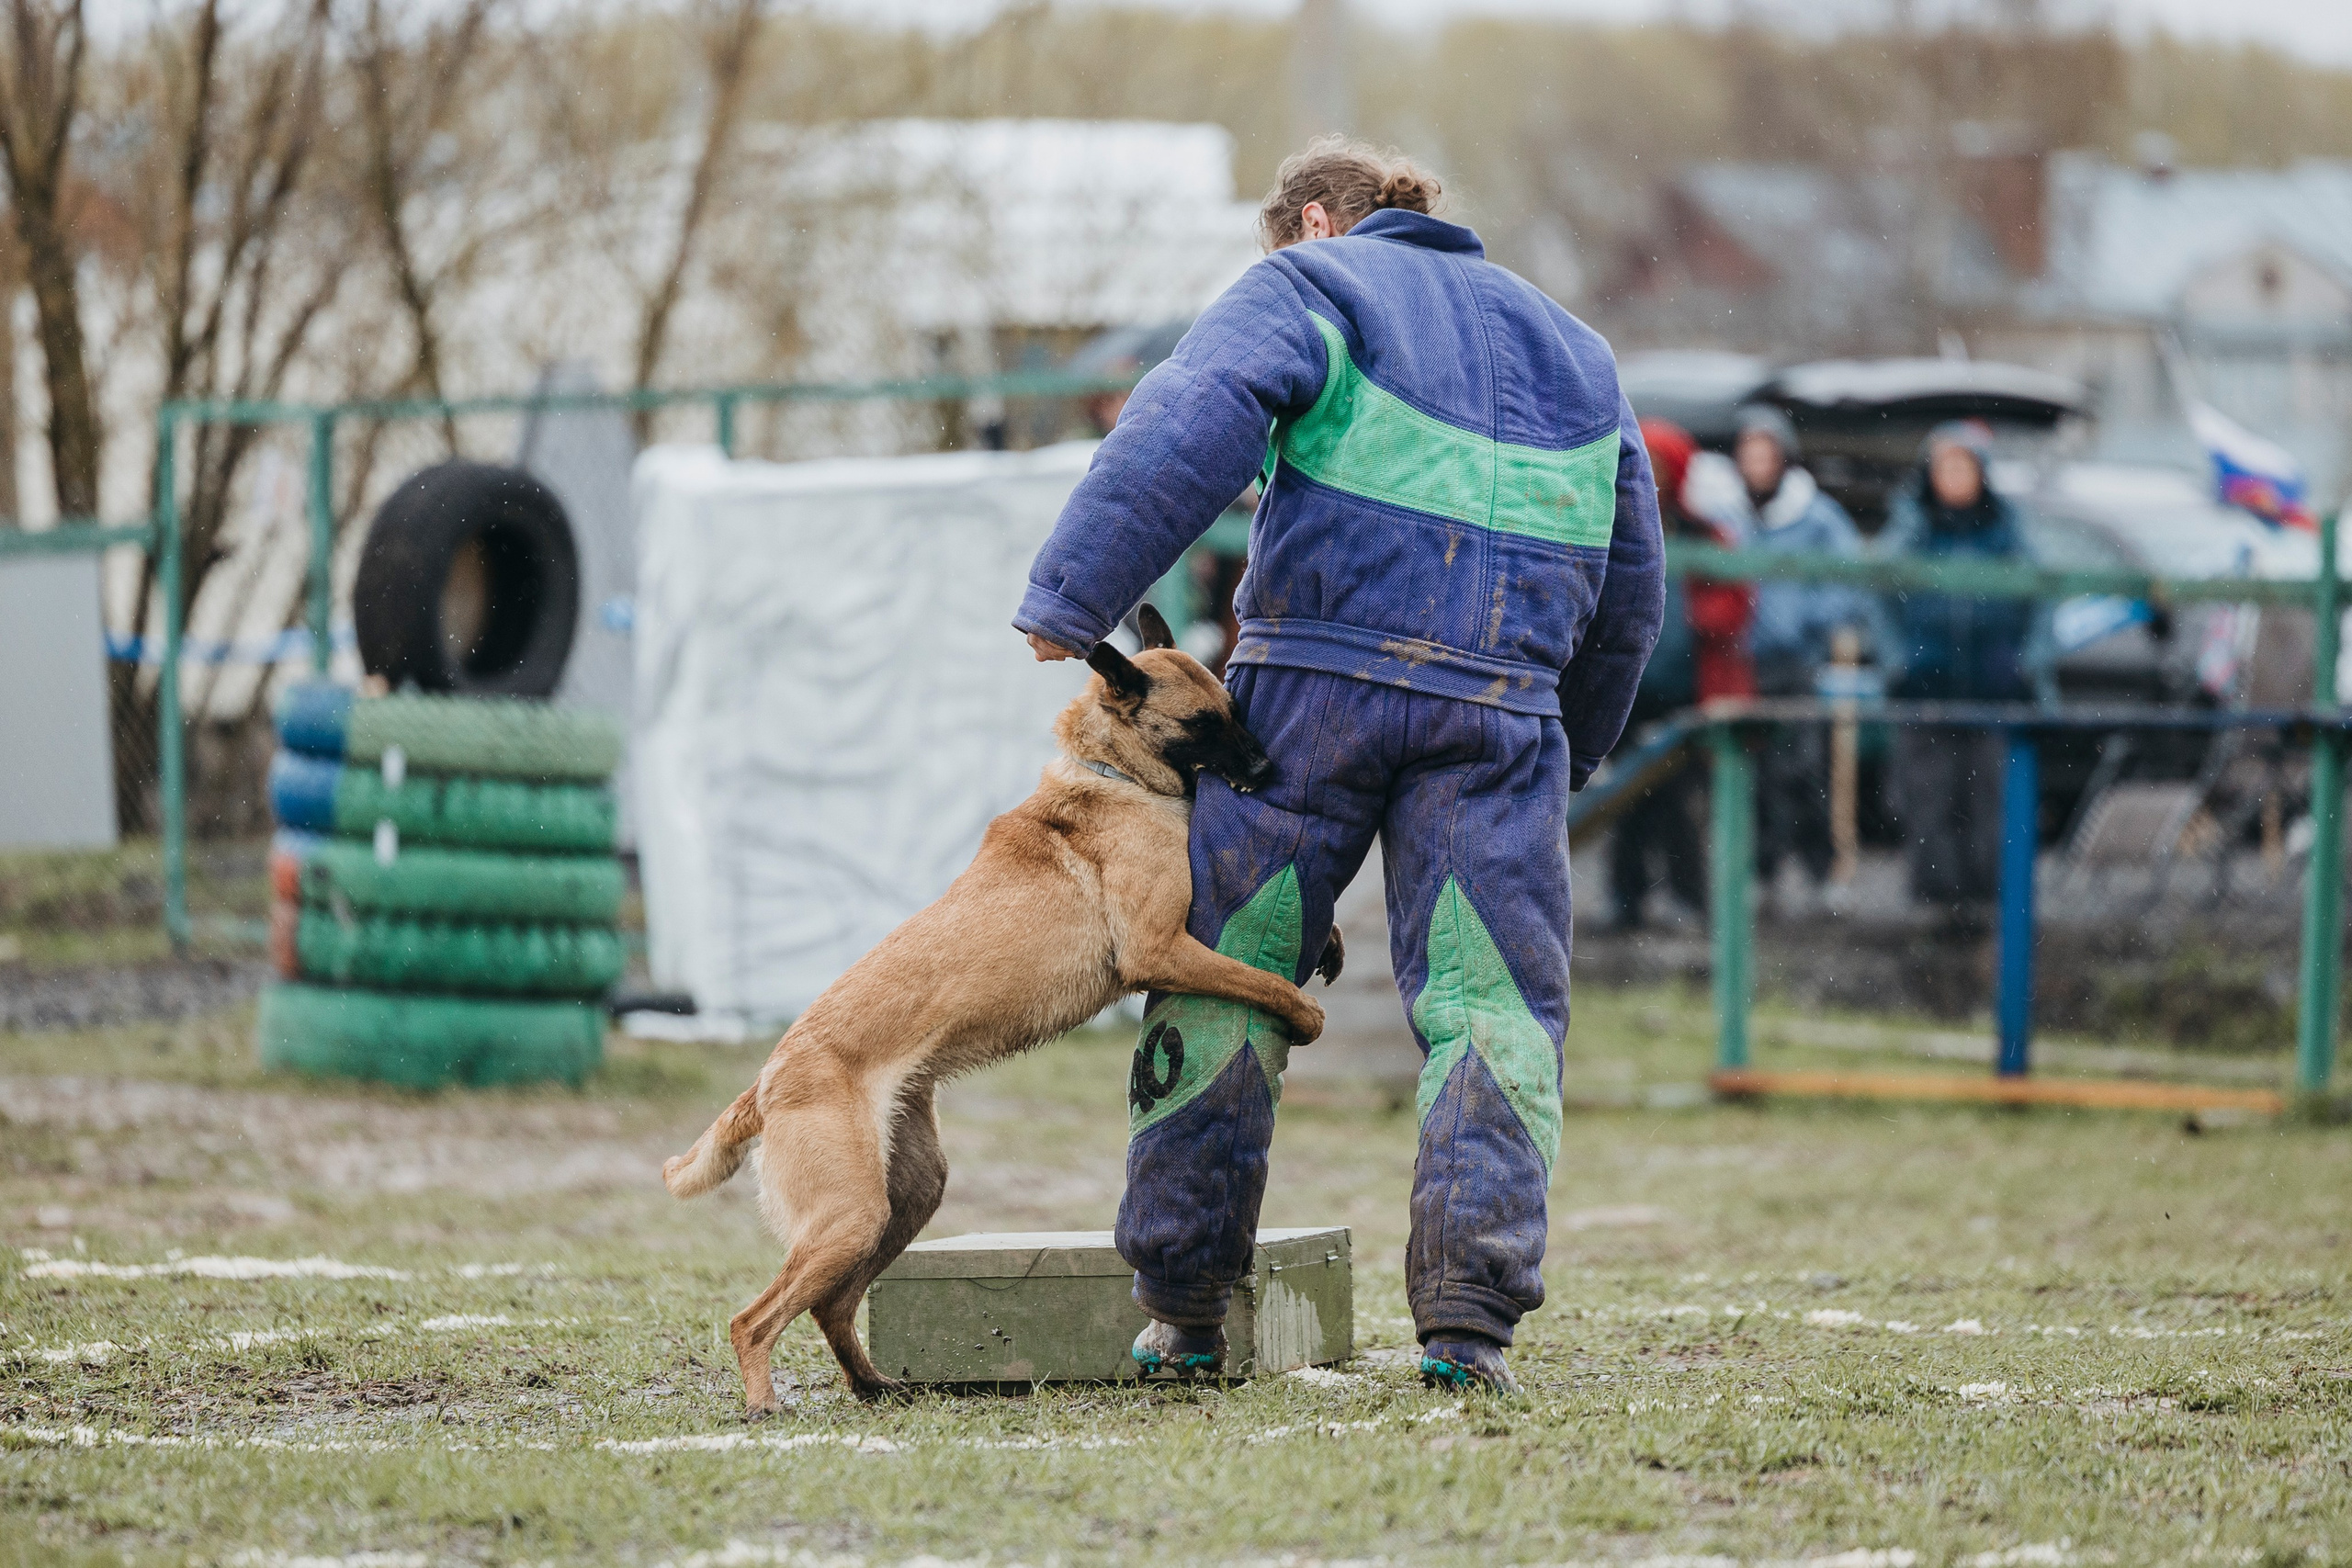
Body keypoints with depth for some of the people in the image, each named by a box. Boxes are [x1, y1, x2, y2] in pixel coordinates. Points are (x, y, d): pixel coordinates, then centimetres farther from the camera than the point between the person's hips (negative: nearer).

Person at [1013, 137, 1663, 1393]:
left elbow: (1187, 429, -10)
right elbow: (1629, 585, 28)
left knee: (1221, 979, 6)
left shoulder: (1309, 289, 9)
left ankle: (1184, 1305, 8)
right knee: (1493, 1007, 3)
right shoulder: (1570, 350, 26)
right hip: (1499, 708, 3)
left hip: (1314, 677, -3)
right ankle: (1468, 1318, -8)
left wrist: (1071, 598, -15)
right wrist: (1571, 750, 35)